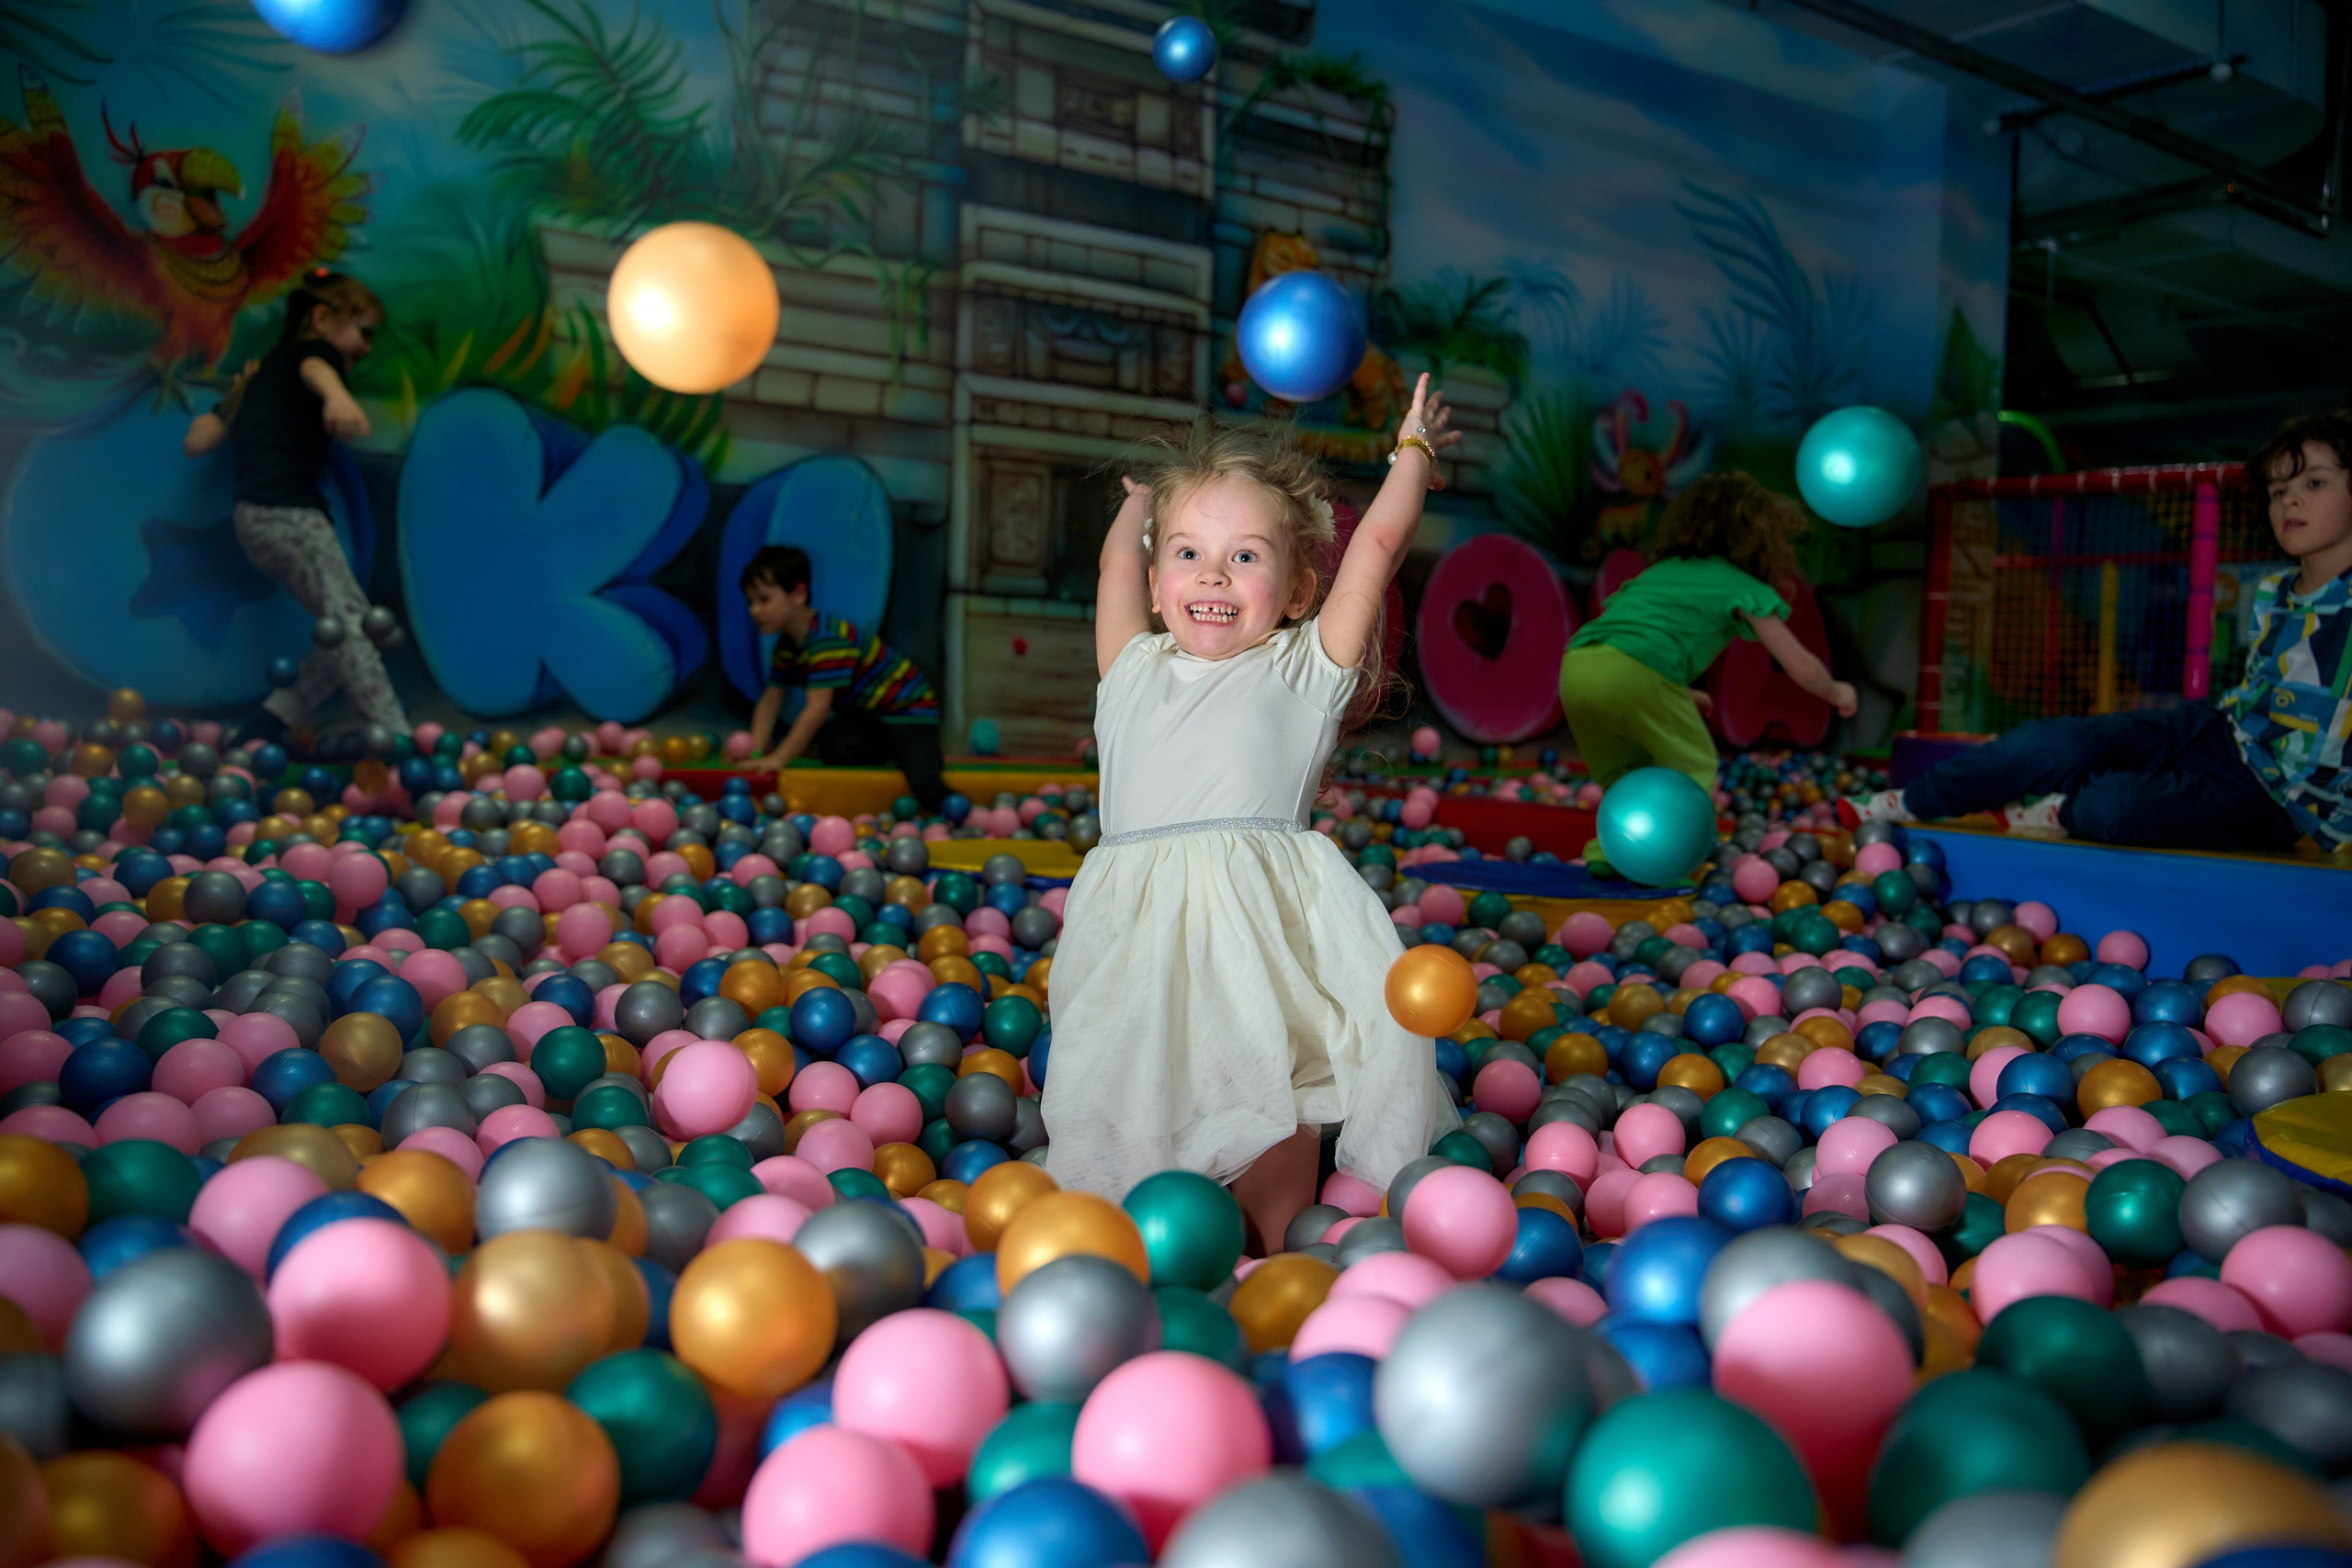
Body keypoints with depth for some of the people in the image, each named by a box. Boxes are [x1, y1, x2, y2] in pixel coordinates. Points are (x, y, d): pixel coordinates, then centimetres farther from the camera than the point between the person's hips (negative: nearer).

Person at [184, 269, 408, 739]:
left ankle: (269, 725, 3)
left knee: (345, 631, 7)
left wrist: (239, 394, 38)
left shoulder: (265, 370, 29)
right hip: (288, 511, -9)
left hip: (255, 519, 9)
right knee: (352, 625, -18)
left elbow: (195, 443, 23)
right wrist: (337, 396, -49)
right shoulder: (311, 350, 5)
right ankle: (396, 739, -28)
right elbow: (315, 370, -25)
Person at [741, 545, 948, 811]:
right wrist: (755, 752, -6)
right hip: (867, 714, 9)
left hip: (907, 709, -9)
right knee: (831, 745, -24)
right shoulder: (787, 645, 4)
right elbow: (770, 700, 8)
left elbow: (818, 708, -32)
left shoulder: (827, 640, -27)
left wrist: (779, 759, -31)